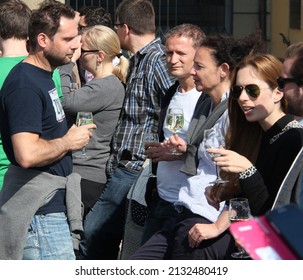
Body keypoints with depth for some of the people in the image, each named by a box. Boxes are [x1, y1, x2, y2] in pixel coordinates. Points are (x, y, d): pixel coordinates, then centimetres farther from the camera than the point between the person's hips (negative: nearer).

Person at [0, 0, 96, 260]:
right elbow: (27, 154, -28)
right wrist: (69, 142, -14)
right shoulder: (25, 85, -18)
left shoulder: (43, 77, 14)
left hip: (52, 206, 10)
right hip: (41, 213, -10)